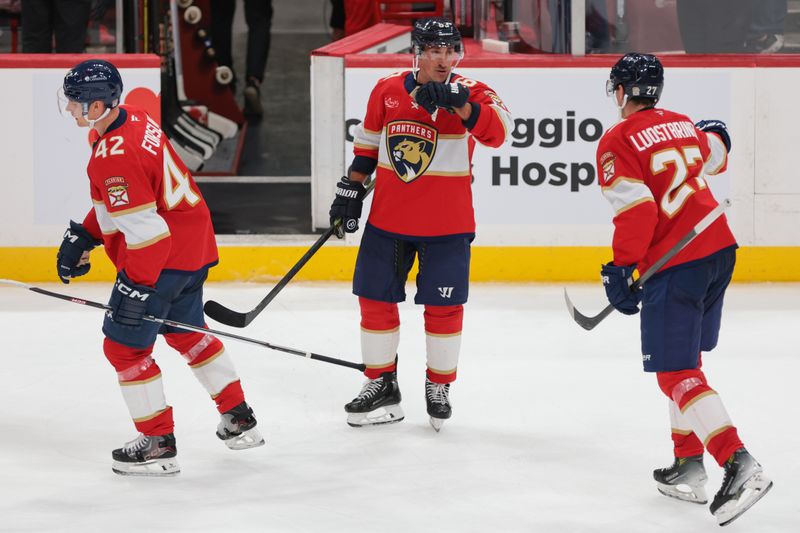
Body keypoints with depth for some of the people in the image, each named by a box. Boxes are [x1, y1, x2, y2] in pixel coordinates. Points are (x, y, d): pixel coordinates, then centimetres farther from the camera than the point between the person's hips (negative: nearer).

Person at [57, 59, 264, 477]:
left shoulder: (113, 157, -27)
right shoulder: (133, 119, 5)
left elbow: (145, 231, -27)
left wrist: (137, 286, -22)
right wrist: (83, 235, 15)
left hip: (163, 258, -10)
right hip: (194, 247, 10)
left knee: (124, 345, 0)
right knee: (186, 332, 26)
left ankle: (158, 444, 6)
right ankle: (239, 421, 36)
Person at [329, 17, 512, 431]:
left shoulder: (470, 92, -10)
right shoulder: (387, 90, 0)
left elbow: (497, 132, -30)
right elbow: (367, 146, 14)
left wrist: (455, 100, -40)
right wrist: (350, 191, 13)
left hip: (446, 224, -3)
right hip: (388, 218, 3)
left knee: (444, 307, 4)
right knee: (375, 299, 8)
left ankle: (439, 387, 24)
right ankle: (381, 386, 23)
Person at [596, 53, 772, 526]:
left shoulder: (618, 141, -9)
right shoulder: (682, 125, 13)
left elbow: (637, 208, -18)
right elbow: (715, 157, 34)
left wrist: (622, 268, -12)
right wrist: (713, 133, 56)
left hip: (674, 264, -8)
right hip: (720, 248, 8)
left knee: (677, 374, -7)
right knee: (685, 360, 21)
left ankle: (740, 466, -22)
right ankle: (689, 468, 20)